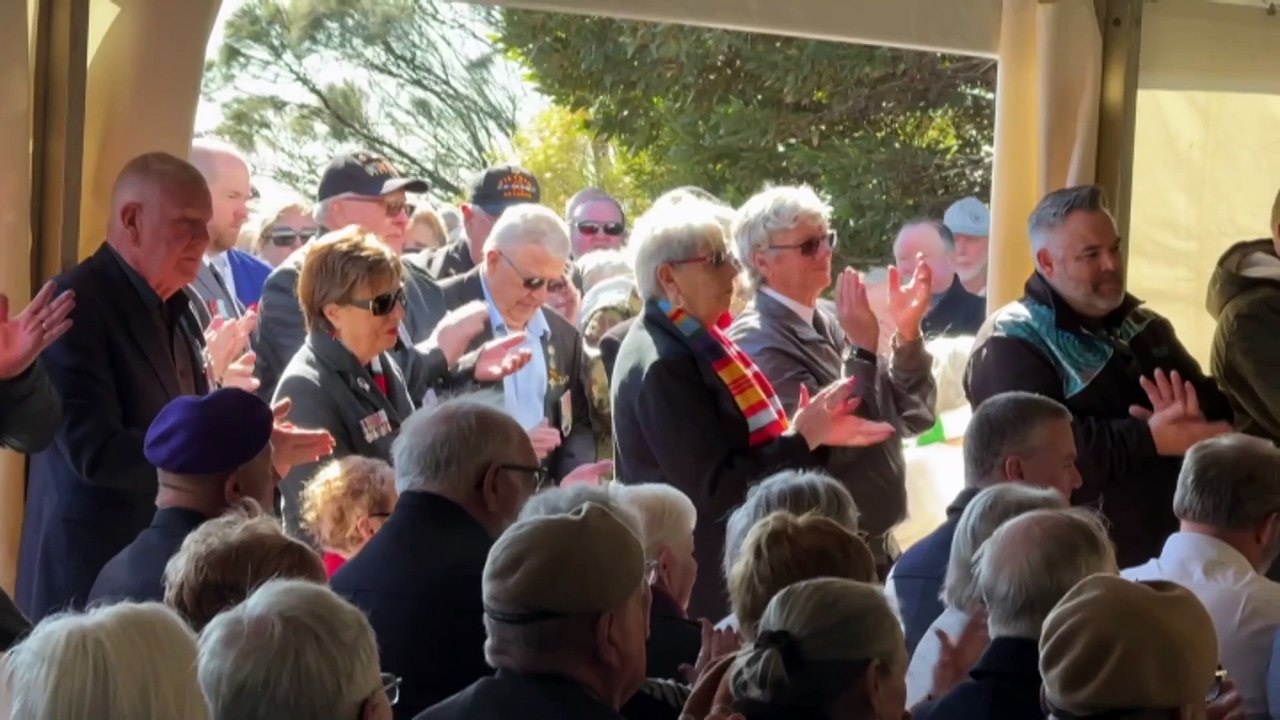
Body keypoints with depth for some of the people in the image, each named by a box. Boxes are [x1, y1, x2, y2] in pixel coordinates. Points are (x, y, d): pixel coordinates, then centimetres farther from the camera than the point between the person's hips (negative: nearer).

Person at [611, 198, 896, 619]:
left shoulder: (692, 341, 9)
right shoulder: (663, 366, -21)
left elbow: (744, 442, 14)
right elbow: (712, 490, -24)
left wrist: (815, 434, 1)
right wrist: (802, 439, -19)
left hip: (730, 569, 10)